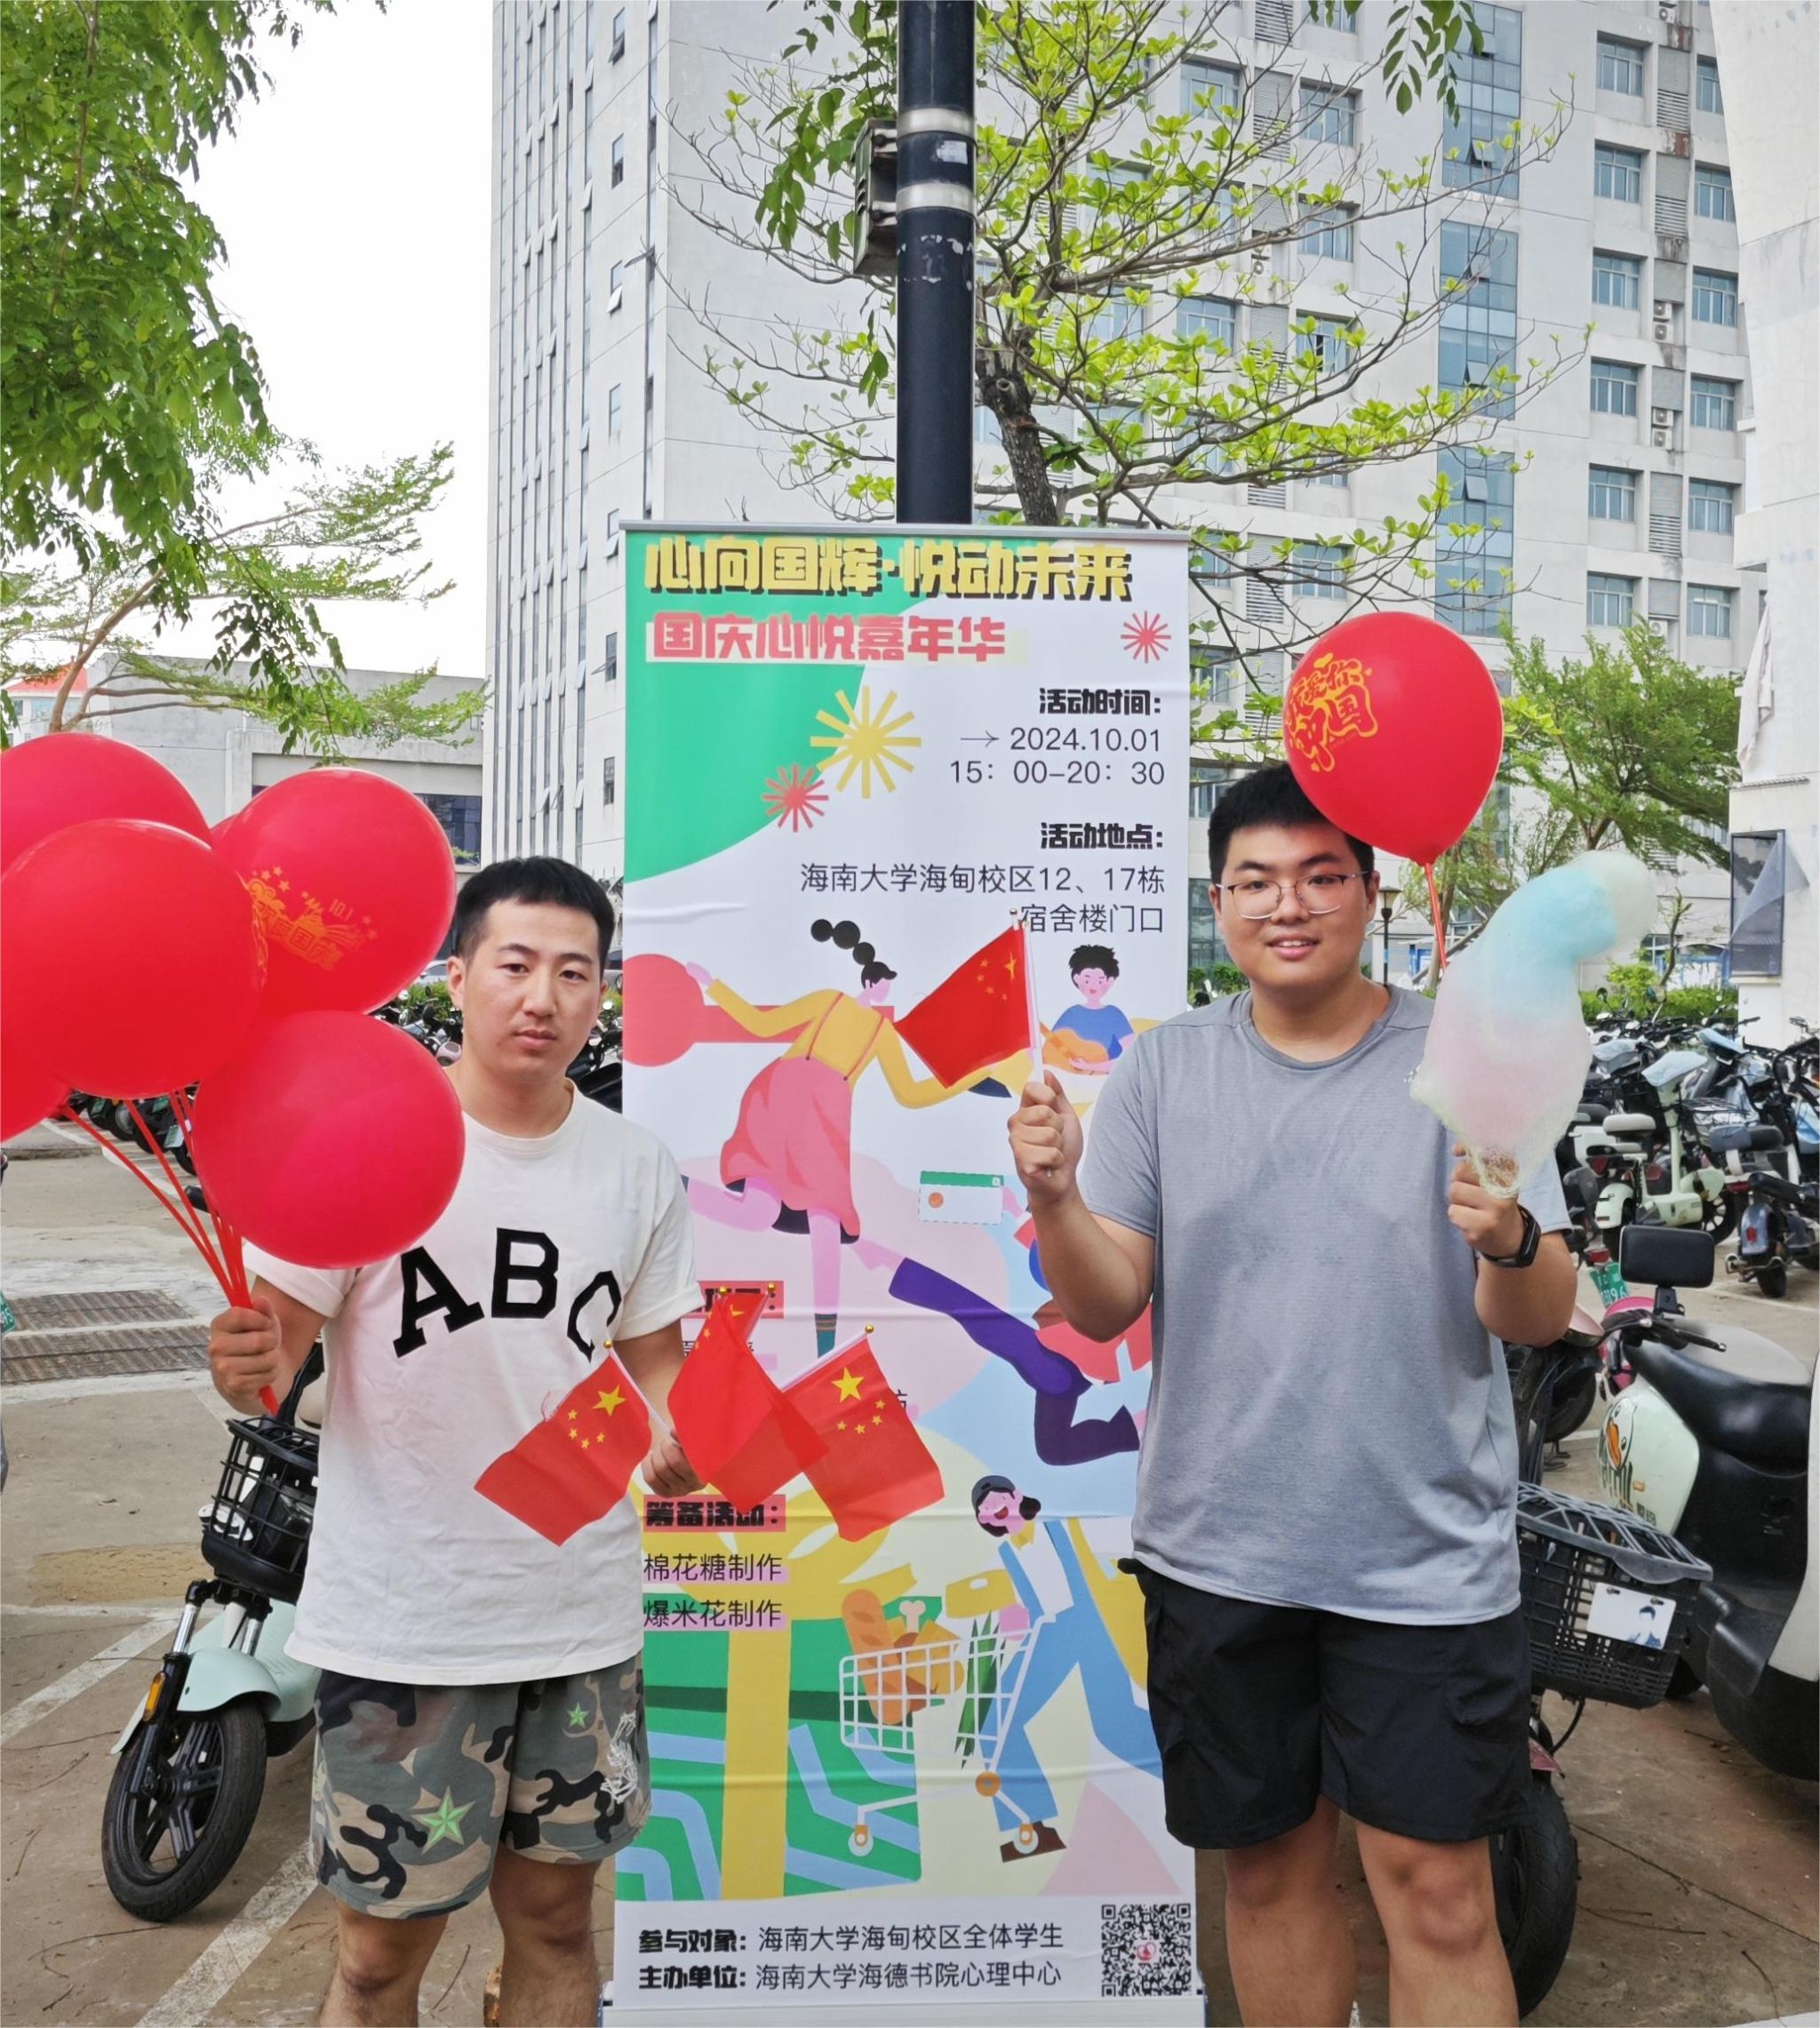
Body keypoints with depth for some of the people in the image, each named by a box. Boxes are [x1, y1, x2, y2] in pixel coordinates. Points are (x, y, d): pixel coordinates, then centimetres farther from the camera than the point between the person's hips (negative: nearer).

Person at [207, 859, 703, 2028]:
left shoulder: (639, 1171, 4)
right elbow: (271, 1343, -6)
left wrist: (677, 1438, -9)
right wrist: (246, 1366, -29)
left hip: (584, 1613, 4)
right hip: (402, 1616, -3)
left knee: (555, 1917, 17)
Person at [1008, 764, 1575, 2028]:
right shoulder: (1163, 1071, 1)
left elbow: (1542, 1320, -7)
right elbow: (1106, 1307, -1)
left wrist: (1512, 1246, -29)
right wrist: (1055, 1202, -20)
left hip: (1426, 1556, -2)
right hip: (1216, 1549, 2)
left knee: (1438, 1892, 3)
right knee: (1271, 1873, 17)